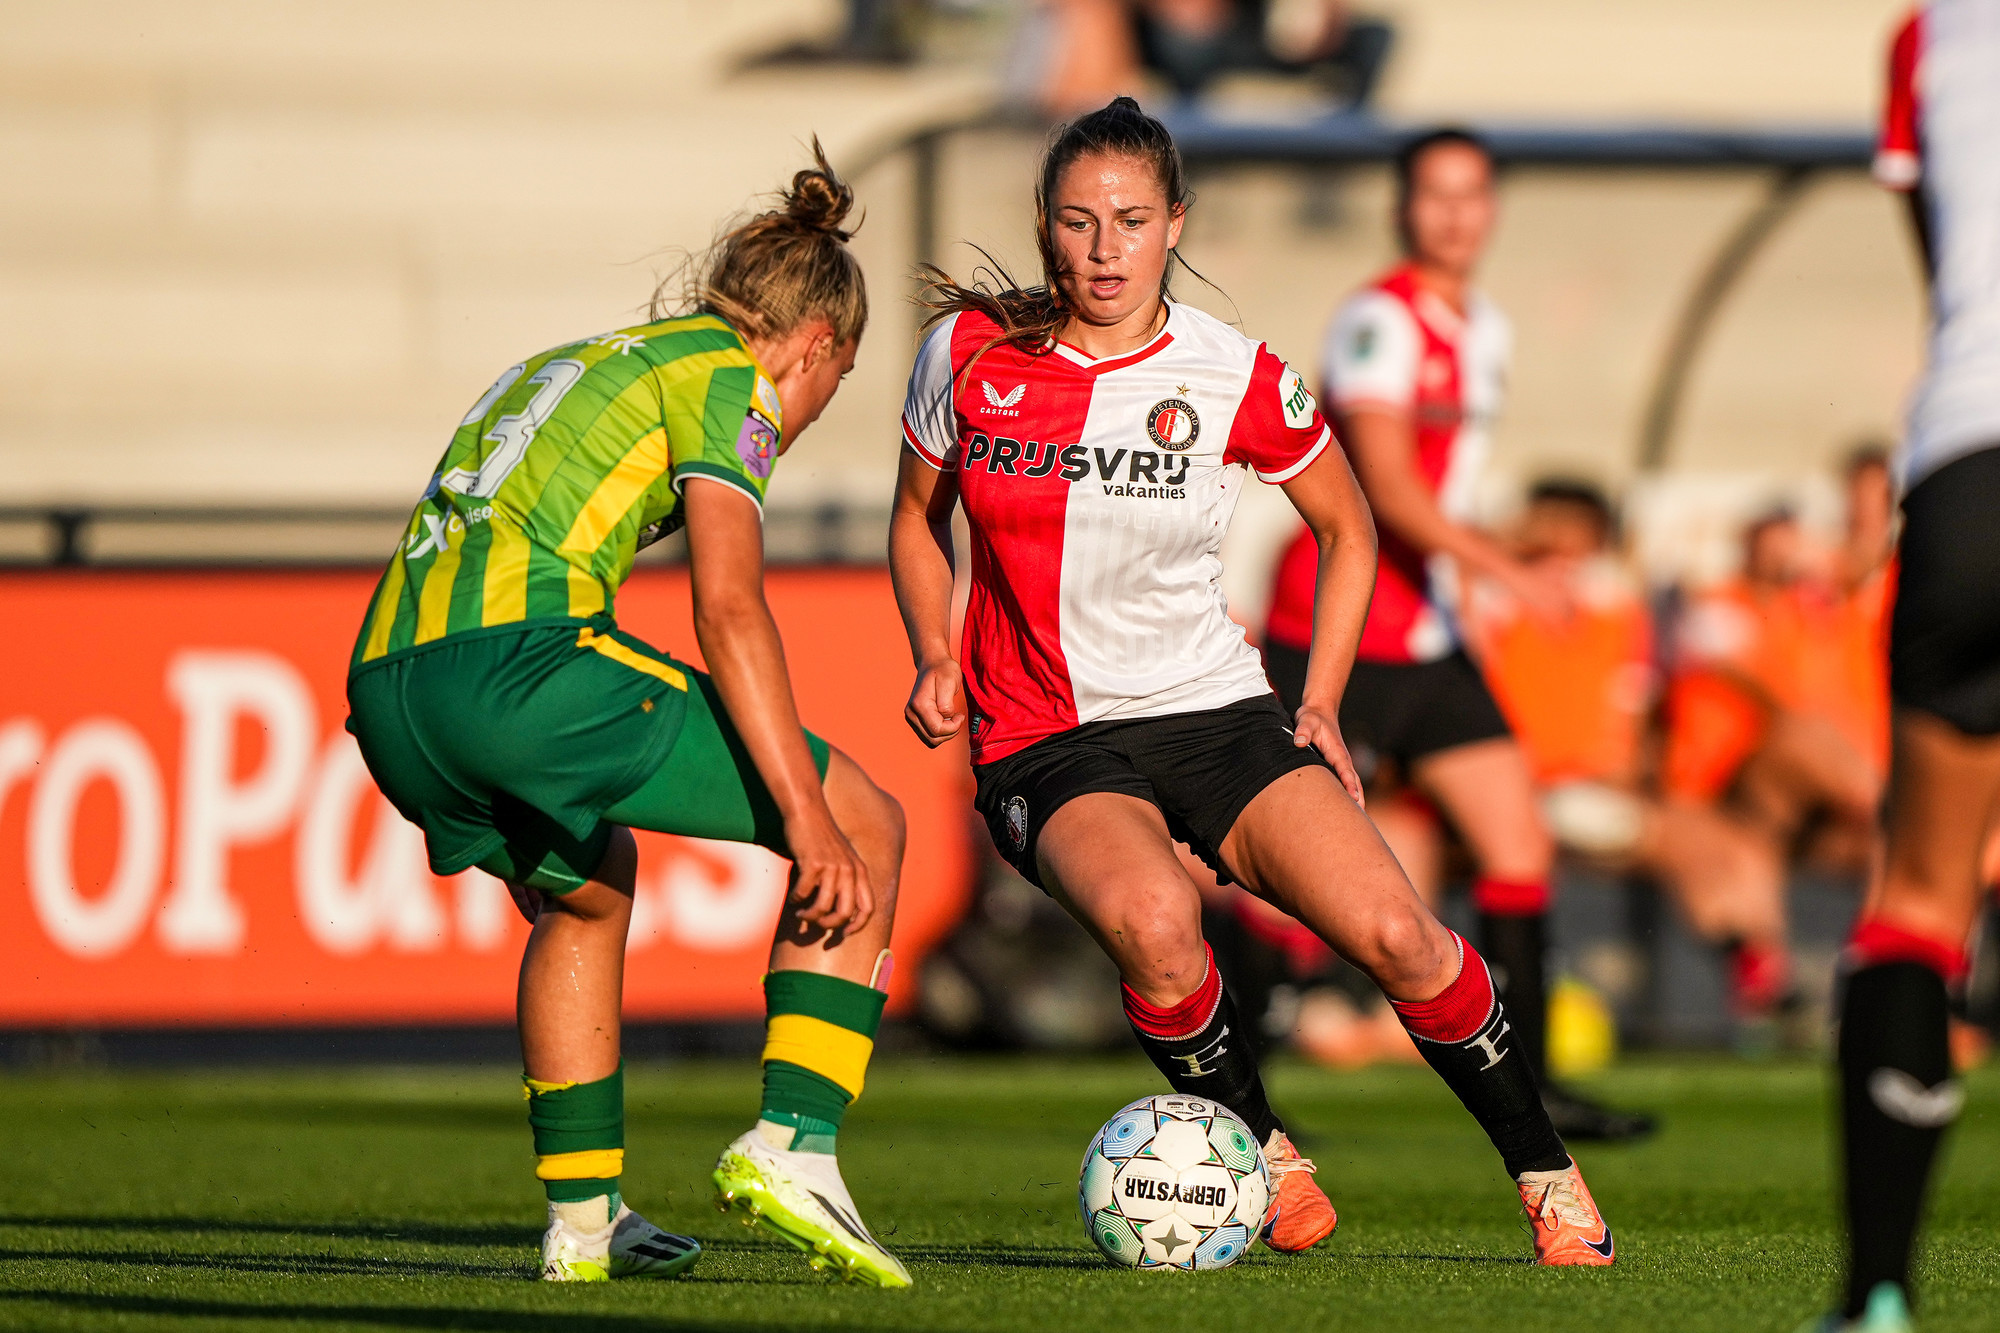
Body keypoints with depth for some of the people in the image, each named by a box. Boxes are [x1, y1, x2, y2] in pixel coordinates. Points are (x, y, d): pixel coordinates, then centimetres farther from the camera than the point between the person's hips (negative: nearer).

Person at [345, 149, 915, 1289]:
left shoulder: (564, 368, 33)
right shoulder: (727, 379, 8)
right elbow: (729, 606, -7)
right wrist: (806, 813, -12)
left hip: (384, 686, 8)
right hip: (522, 659, -8)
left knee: (585, 886, 36)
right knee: (864, 831, 5)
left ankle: (584, 1218, 31)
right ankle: (793, 1144, -5)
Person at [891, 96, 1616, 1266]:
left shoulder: (1236, 378, -5)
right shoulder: (971, 356, -3)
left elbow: (1348, 531, 11)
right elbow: (918, 520, 15)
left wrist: (1320, 708, 4)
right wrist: (936, 662, -1)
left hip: (1215, 710, 1)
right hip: (1047, 750, -1)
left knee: (1393, 934, -19)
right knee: (1151, 916, -35)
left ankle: (1547, 1175, 3)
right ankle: (1261, 1155, -9)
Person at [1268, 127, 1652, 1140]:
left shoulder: (1485, 333, 13)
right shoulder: (1380, 320, -15)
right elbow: (1389, 487, -24)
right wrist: (1507, 572, -31)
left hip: (1426, 634, 8)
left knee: (1520, 848, 2)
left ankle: (1527, 1084, 6)